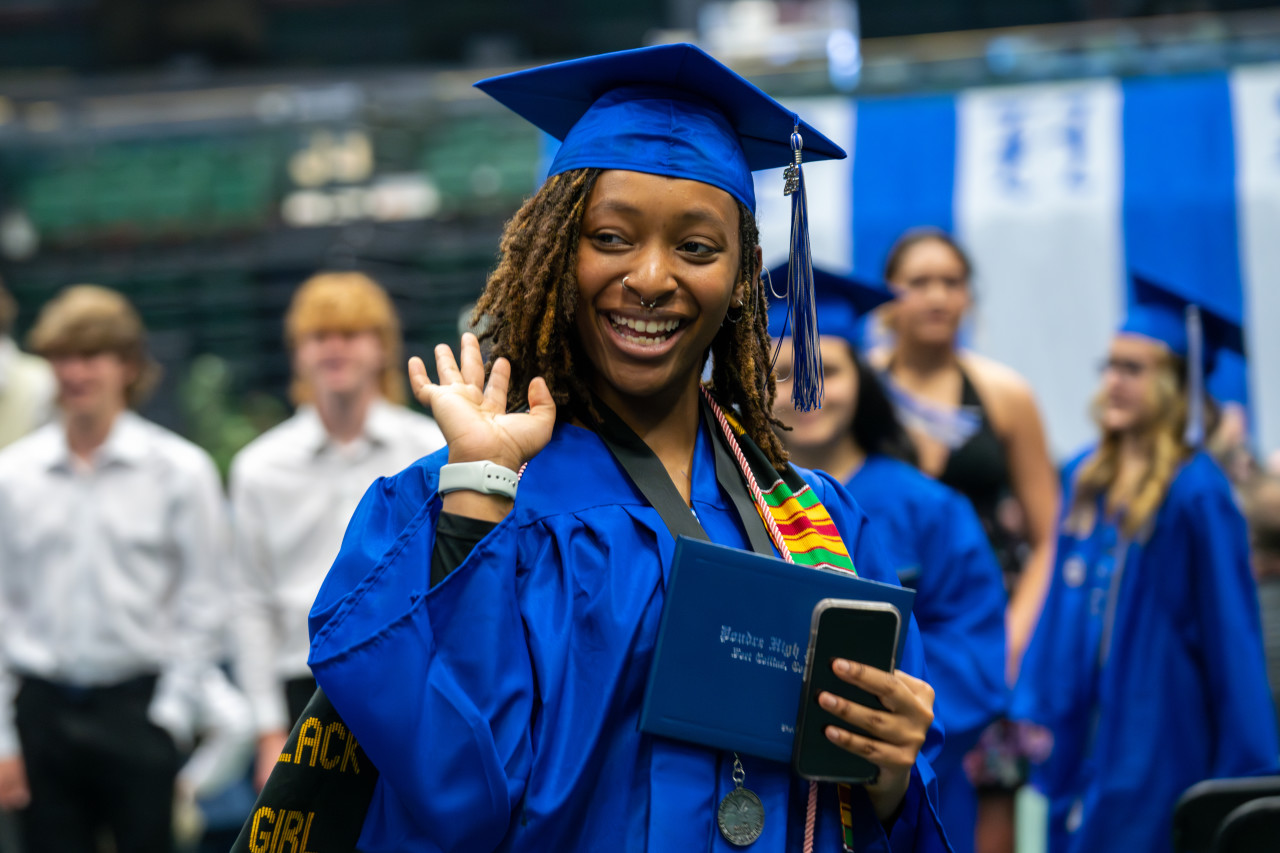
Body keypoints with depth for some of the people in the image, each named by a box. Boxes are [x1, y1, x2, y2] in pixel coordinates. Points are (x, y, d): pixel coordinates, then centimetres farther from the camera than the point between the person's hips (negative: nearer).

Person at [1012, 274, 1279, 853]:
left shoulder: (1195, 495, -11)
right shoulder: (1087, 479, 9)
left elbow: (1232, 639, -10)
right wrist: (1034, 706, 10)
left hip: (1158, 739, -7)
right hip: (1082, 735, 7)